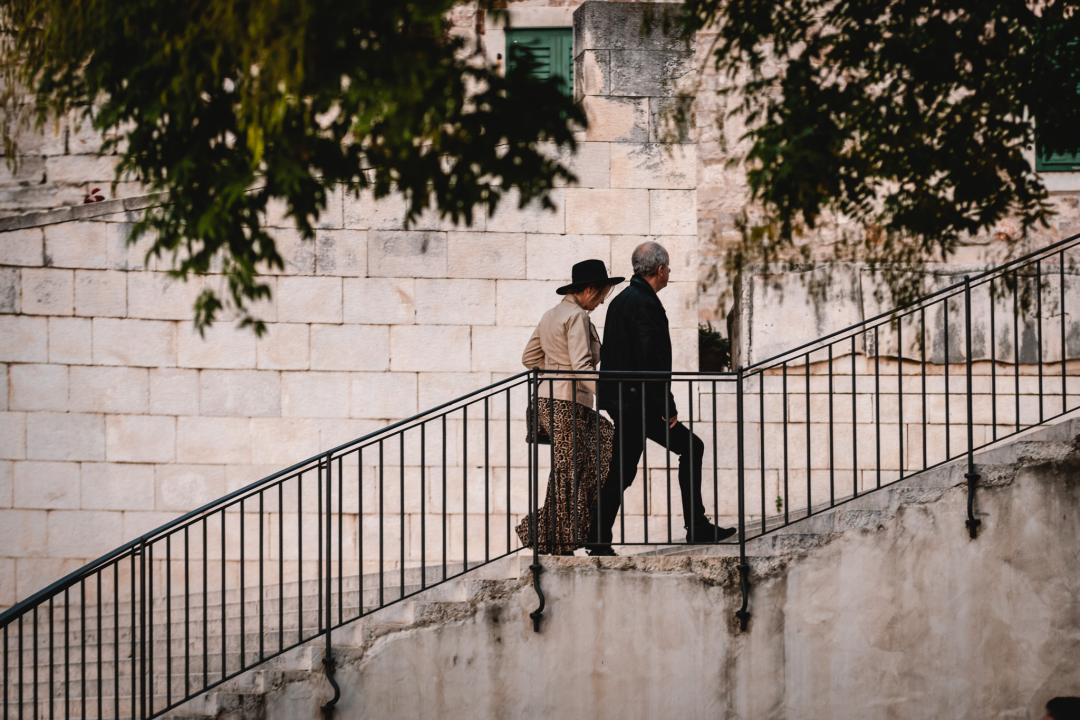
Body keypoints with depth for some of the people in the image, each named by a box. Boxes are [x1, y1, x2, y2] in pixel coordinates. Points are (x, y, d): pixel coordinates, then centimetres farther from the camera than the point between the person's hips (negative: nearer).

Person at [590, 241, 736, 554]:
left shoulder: (621, 300, 16)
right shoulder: (645, 304, -15)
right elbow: (650, 361, -20)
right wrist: (667, 408, -16)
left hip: (621, 400, 10)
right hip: (639, 402, -10)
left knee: (622, 469, 11)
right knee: (691, 447, -1)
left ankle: (599, 540, 9)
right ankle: (696, 526, 0)